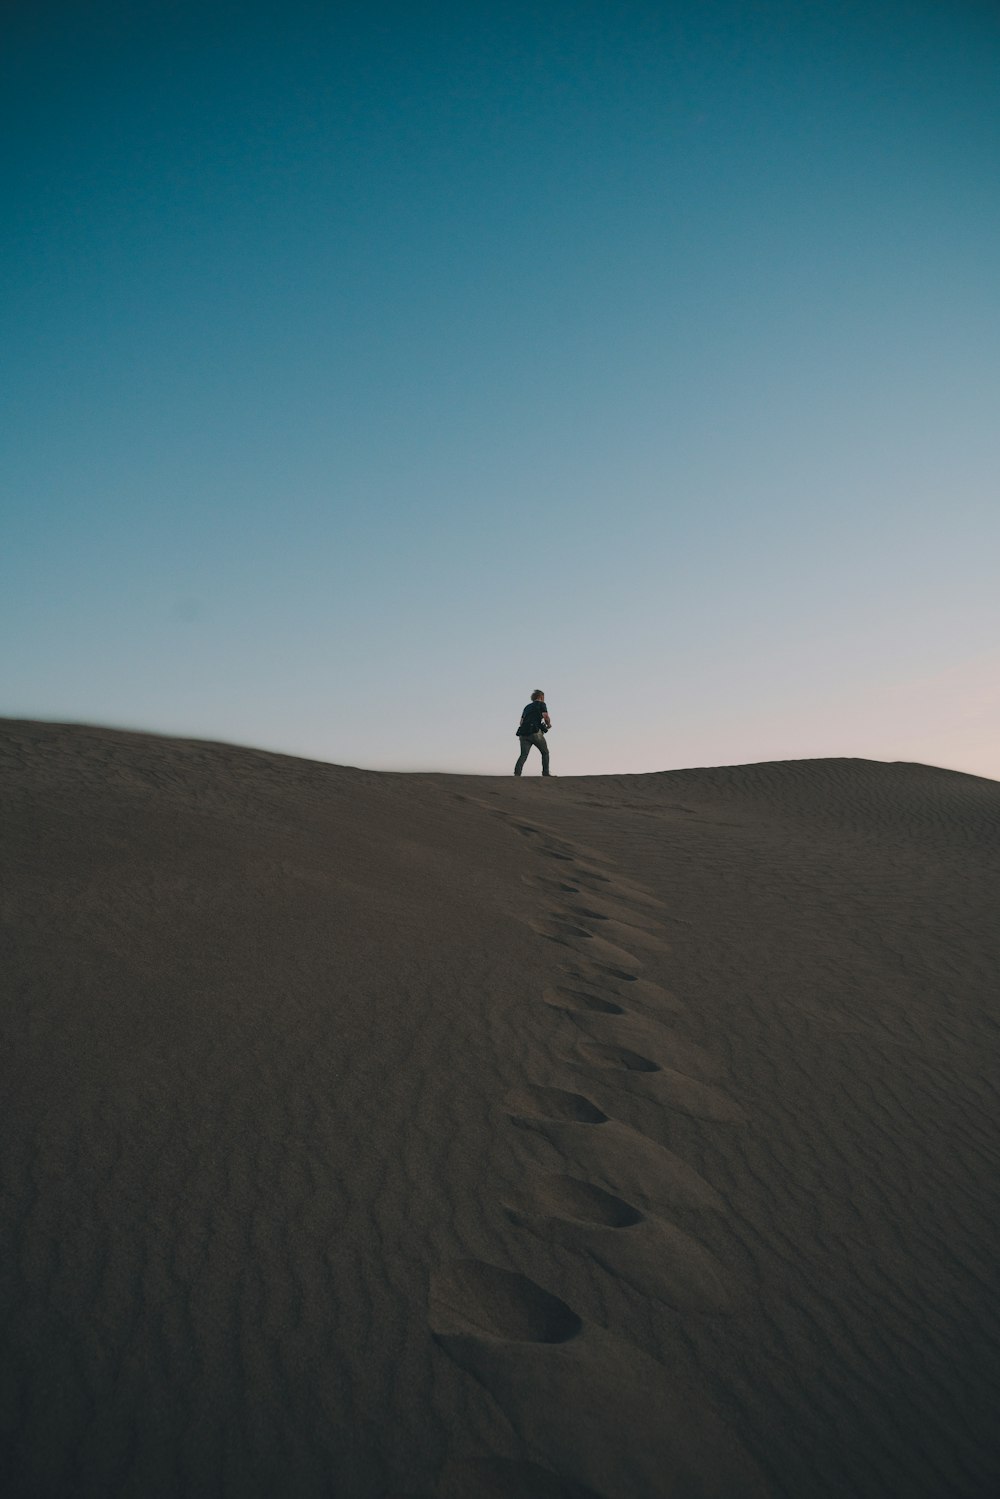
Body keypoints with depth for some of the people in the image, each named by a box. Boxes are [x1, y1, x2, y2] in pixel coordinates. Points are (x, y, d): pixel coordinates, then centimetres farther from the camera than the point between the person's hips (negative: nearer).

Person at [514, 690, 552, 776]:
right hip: (535, 732, -5)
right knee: (545, 753, 11)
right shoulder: (541, 704, 9)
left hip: (523, 733, 5)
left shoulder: (527, 707, 27)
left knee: (523, 755, -2)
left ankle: (517, 774, -21)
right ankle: (545, 773, 4)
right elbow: (546, 717, -5)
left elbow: (521, 722, 24)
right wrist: (548, 725, 15)